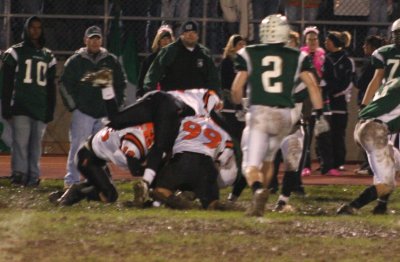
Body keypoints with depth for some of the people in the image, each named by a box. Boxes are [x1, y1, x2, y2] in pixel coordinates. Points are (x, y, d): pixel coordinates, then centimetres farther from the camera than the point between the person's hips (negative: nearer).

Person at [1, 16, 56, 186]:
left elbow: (51, 87, 19)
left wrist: (50, 111, 11)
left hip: (41, 108, 3)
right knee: (20, 141, -13)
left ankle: (33, 177, -2)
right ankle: (19, 173, -17)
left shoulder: (48, 57, 17)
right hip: (20, 107, -3)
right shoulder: (15, 53, 6)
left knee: (36, 143, -1)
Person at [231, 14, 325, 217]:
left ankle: (258, 190, -33)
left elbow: (237, 88, 2)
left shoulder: (249, 54, 4)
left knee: (252, 166, -2)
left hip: (260, 113, -3)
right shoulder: (296, 57, 8)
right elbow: (312, 86, 2)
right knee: (267, 159, 24)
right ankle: (258, 205, 21)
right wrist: (320, 114, 5)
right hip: (284, 115, 3)